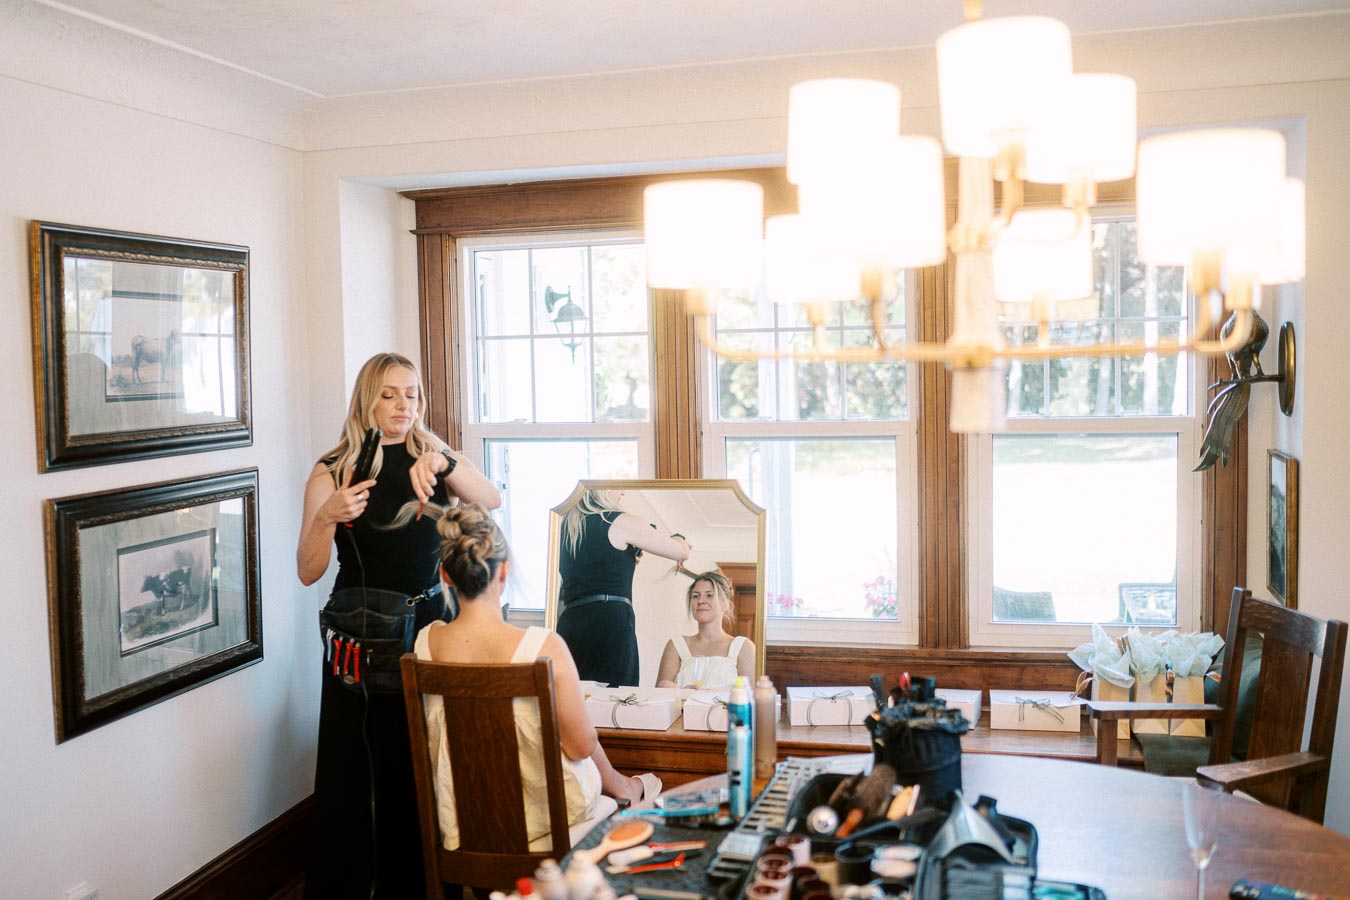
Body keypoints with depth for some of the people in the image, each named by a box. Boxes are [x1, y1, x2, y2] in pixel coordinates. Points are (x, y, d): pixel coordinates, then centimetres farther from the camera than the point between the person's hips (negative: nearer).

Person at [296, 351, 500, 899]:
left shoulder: (432, 460, 6)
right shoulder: (334, 471, -1)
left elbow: (490, 500, -12)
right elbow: (308, 571, -5)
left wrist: (442, 463, -27)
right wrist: (327, 517, -22)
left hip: (427, 624, 2)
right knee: (355, 769, 1)